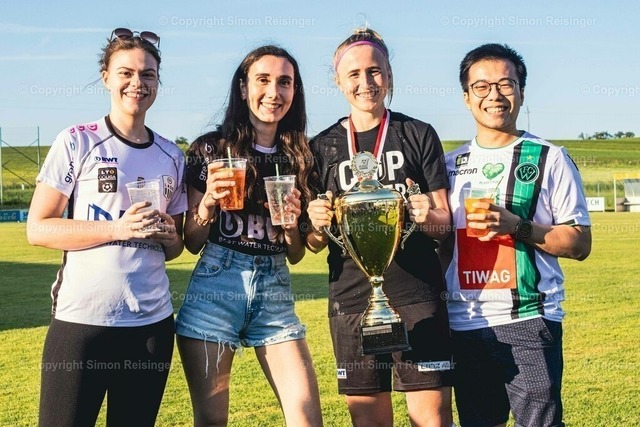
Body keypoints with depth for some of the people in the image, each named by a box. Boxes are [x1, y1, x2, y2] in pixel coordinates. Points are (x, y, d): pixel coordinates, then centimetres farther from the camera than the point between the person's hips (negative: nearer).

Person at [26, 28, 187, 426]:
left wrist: (167, 236, -6)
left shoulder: (172, 156, 9)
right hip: (82, 319, -4)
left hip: (152, 321, 4)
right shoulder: (78, 142, -3)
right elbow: (37, 228, -7)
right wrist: (119, 229, -17)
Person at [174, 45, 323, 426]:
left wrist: (292, 221, -7)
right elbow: (192, 243, 3)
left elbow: (296, 255, 13)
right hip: (215, 288, -2)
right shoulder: (211, 148, 1)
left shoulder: (299, 157, 9)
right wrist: (208, 202, -15)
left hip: (275, 294, 2)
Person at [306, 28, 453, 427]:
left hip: (418, 296, -1)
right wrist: (318, 225, -11)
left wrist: (428, 216, -17)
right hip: (352, 299, 2)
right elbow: (314, 243, 12)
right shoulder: (323, 147, 9)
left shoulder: (419, 135, 5)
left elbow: (445, 222, 5)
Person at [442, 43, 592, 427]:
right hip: (465, 324, 4)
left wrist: (517, 226, -16)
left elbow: (580, 244, -5)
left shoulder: (549, 158, 0)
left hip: (529, 322, -4)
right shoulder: (451, 164, 12)